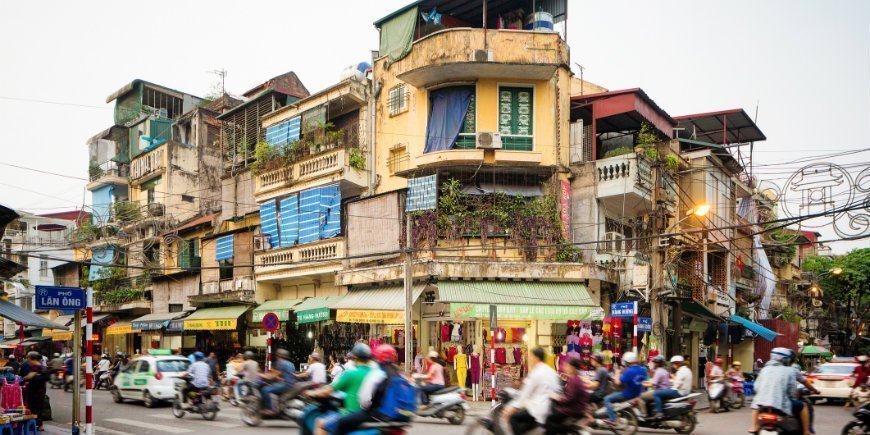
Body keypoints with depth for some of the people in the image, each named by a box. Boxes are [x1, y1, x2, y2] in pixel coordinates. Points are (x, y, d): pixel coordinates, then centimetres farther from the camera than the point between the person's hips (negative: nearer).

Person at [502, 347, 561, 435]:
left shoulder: (536, 373, -12)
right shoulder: (550, 371, 12)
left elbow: (526, 393, -9)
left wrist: (513, 406, -2)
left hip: (539, 409, -9)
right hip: (551, 407, 9)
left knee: (512, 418, -2)